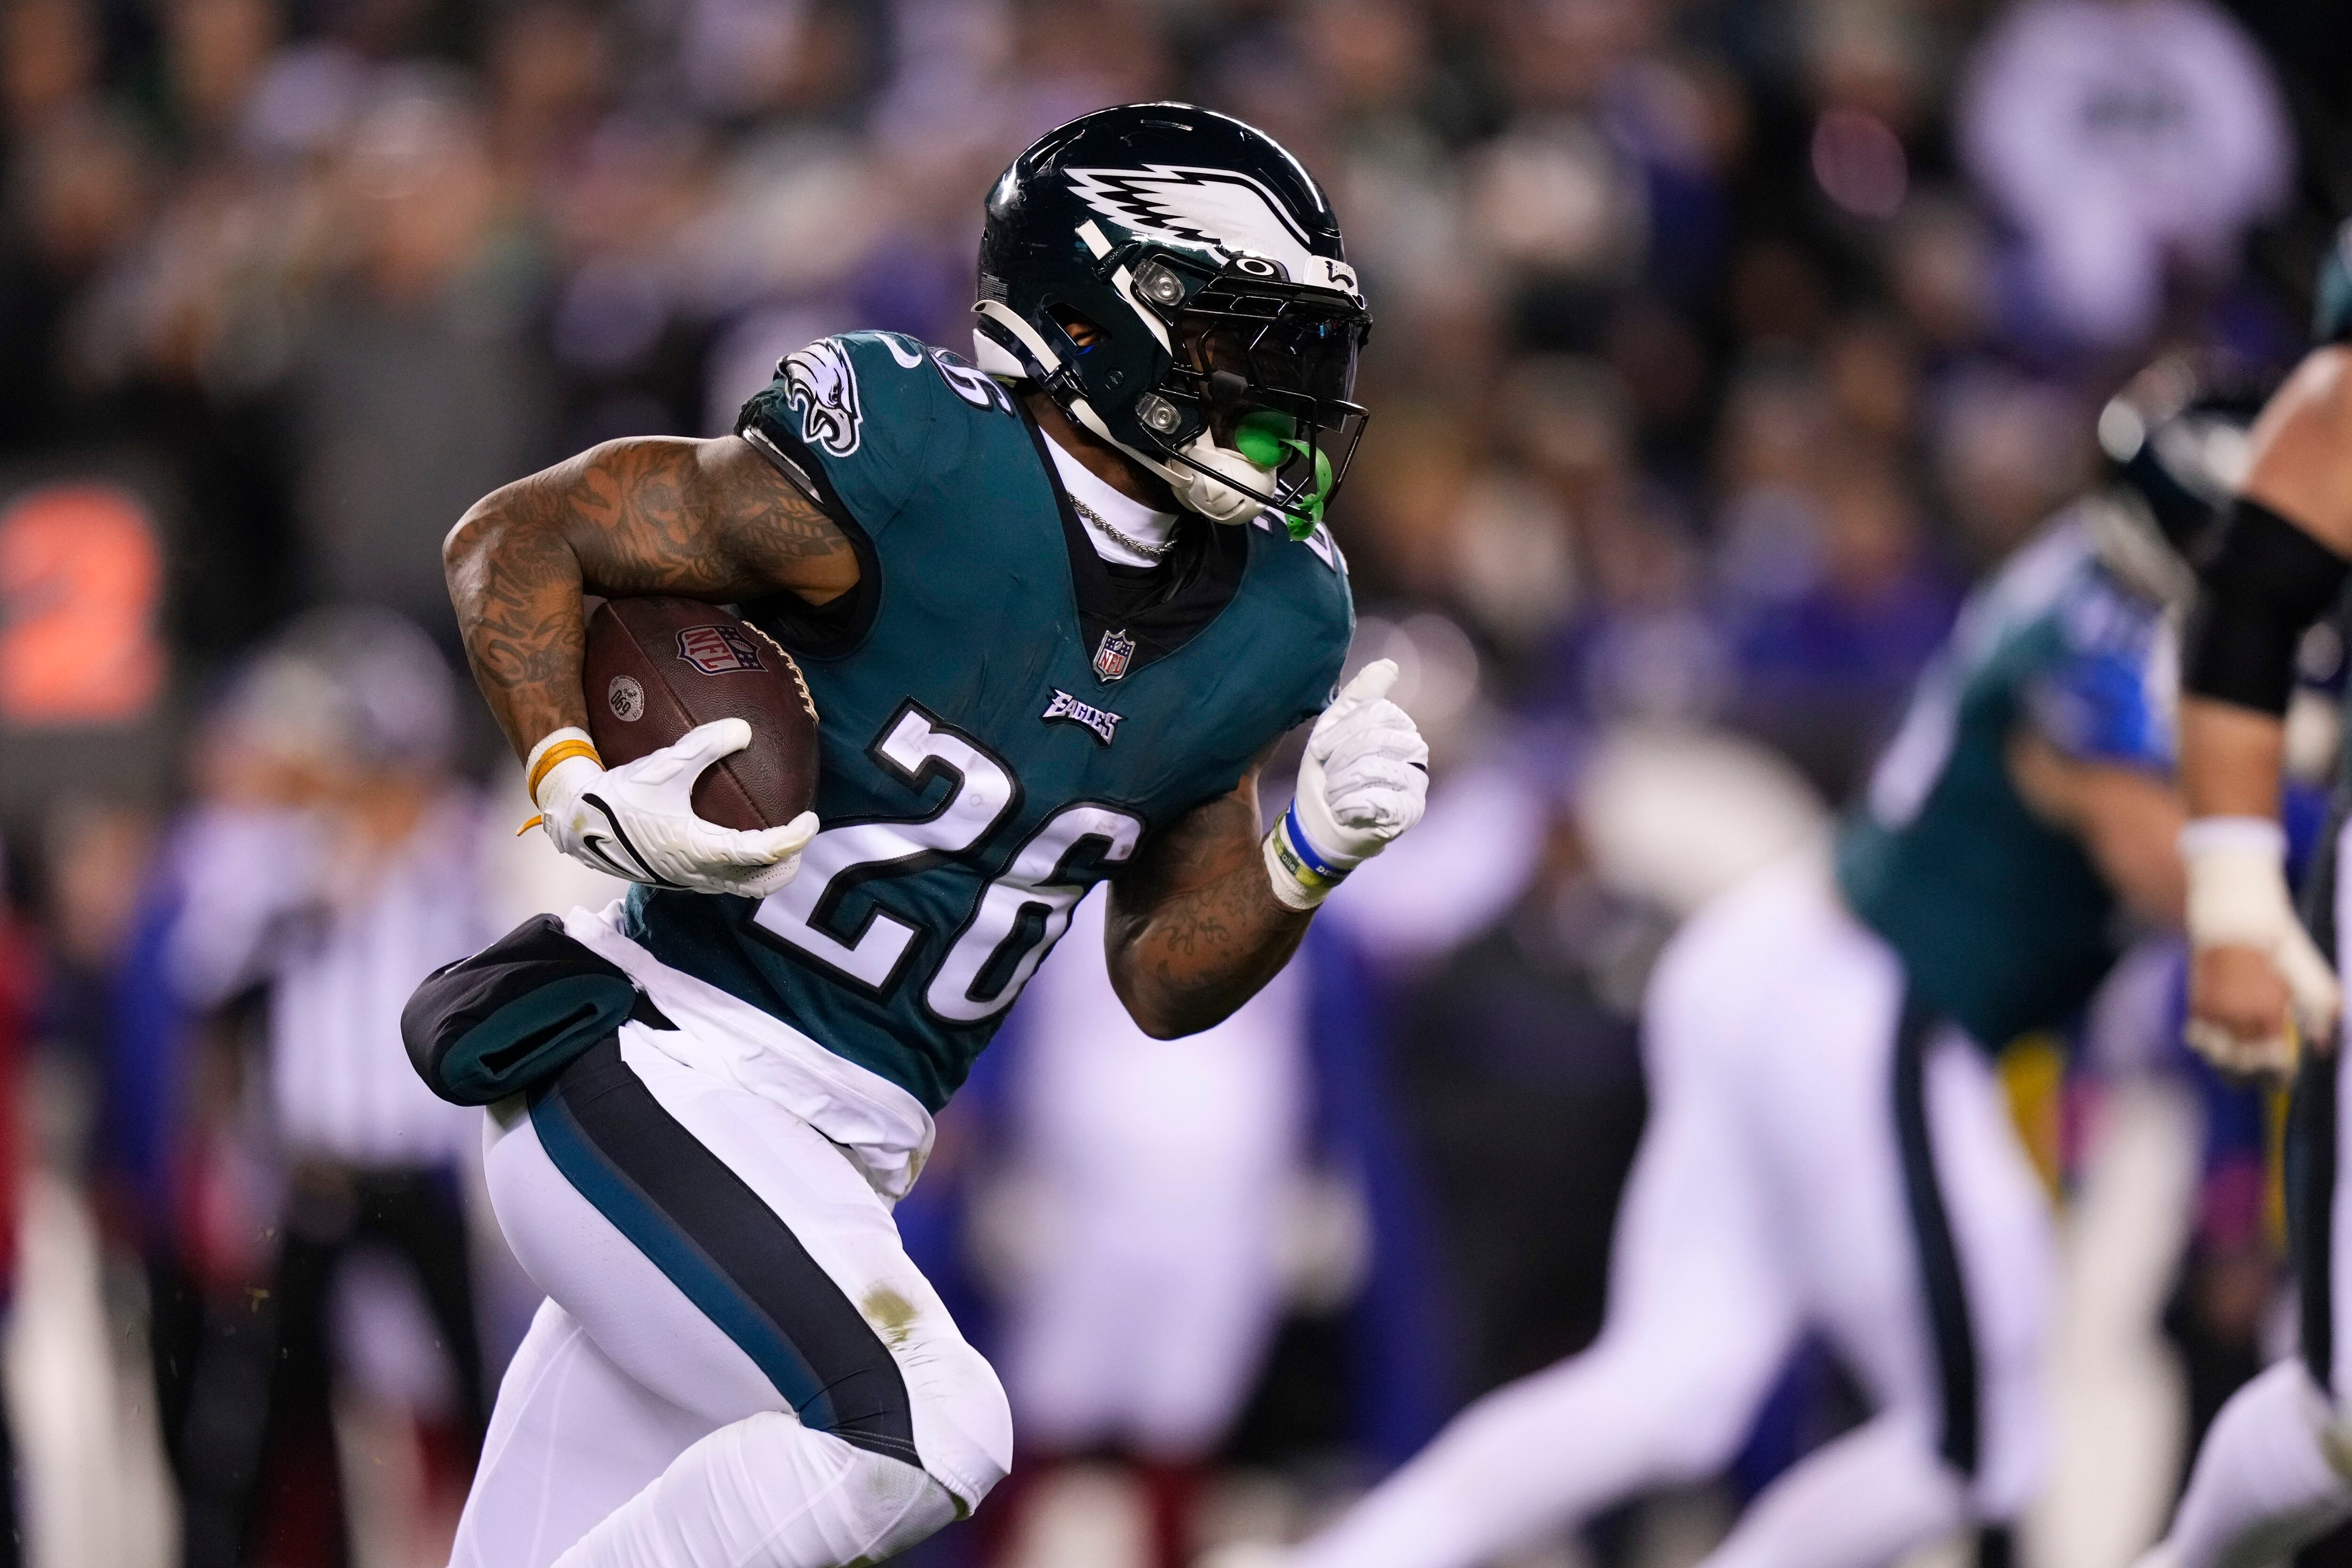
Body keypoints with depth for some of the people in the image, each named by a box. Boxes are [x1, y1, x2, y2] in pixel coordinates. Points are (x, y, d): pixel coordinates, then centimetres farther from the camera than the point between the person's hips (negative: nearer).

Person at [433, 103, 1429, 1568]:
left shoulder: (1263, 619, 6)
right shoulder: (911, 472, -16)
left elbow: (1164, 983, 14)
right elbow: (517, 540, -8)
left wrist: (1313, 853, -4)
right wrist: (585, 795, -22)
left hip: (842, 1161, 8)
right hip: (659, 1078, -8)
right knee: (922, 1433, -24)